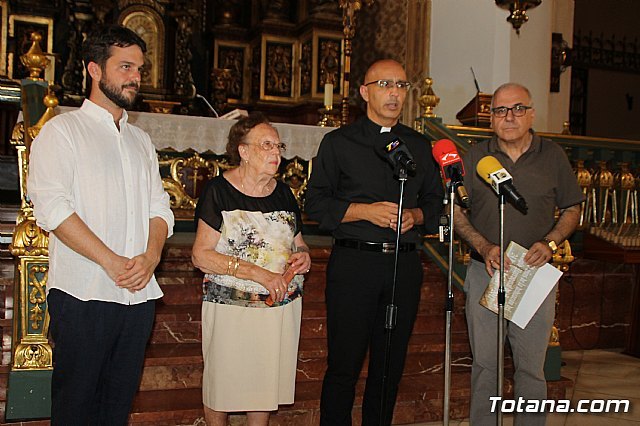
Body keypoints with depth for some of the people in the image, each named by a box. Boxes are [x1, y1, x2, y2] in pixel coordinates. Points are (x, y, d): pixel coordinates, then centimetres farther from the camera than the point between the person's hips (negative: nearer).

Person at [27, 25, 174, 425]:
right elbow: (52, 206, -12)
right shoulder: (63, 130, 0)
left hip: (139, 294, 5)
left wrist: (151, 256, -8)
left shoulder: (141, 140, 18)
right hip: (84, 293, -5)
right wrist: (111, 261, -18)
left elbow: (159, 207, 12)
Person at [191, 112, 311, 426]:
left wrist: (303, 256, -4)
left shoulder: (283, 193, 10)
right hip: (230, 307, -4)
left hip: (282, 306, 5)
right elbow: (201, 255, -13)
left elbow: (298, 244, 21)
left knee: (268, 381, 11)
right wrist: (257, 273, -21)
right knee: (223, 382, 5)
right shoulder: (219, 191, -6)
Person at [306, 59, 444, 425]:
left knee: (391, 365, 10)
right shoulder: (339, 143, 4)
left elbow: (435, 200, 19)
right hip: (353, 262, -3)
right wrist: (365, 210, -13)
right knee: (345, 364, -1)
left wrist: (416, 214, -3)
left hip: (405, 264, 4)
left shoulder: (421, 146, 15)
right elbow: (316, 203, 0)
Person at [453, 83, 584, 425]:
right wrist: (485, 247, -11)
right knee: (485, 365, 8)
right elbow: (456, 212, 5)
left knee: (531, 367, 7)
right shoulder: (475, 157, 4)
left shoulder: (553, 156, 4)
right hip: (485, 272, 0)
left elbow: (572, 210, 10)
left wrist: (549, 243, -9)